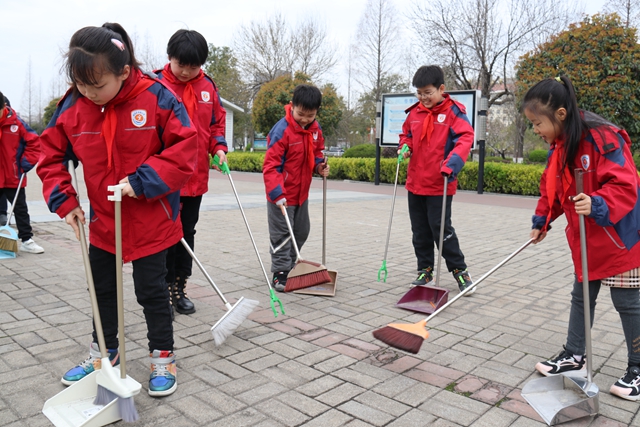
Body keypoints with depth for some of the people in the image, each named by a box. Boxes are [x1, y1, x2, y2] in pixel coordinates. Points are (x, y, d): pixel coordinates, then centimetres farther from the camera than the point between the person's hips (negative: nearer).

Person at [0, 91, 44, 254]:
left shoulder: (16, 123, -9)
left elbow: (34, 142, -4)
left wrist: (26, 163, -10)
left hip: (14, 178, -1)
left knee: (21, 210, 9)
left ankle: (26, 240, 16)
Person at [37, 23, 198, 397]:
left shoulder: (157, 98, -18)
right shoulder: (72, 107, -6)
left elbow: (184, 148, -18)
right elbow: (52, 156, 4)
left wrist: (142, 181, -25)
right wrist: (64, 200, -7)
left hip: (150, 221, -5)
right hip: (102, 221, 5)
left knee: (152, 290, 8)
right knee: (102, 289, 19)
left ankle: (163, 356, 27)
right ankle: (104, 352, 41)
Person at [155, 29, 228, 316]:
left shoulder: (208, 87, 6)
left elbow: (217, 121, 16)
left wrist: (218, 147, -1)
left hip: (196, 176, 5)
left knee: (187, 233, 13)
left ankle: (179, 288, 28)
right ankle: (163, 290, 18)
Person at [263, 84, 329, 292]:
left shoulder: (315, 128, -1)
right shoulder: (282, 130, -22)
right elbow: (270, 166, -24)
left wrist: (320, 165, -6)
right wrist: (277, 193, -33)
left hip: (302, 192, 8)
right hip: (282, 194, -8)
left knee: (301, 232, 18)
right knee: (281, 235, 0)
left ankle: (289, 265, 35)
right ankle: (280, 273, 10)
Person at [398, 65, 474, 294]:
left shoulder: (453, 111, -8)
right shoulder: (414, 112, 7)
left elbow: (465, 138, -17)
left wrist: (452, 163, -31)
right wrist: (405, 146, 0)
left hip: (440, 184, -6)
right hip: (415, 183, 6)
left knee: (441, 228, -3)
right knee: (420, 231, 12)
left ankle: (460, 271, 15)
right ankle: (425, 271, 26)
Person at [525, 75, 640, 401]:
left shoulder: (603, 138, -23)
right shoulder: (558, 147, 3)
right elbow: (551, 190, 14)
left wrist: (597, 205, -41)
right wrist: (541, 222, 14)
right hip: (585, 241, 8)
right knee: (581, 297, 15)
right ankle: (574, 356, 28)